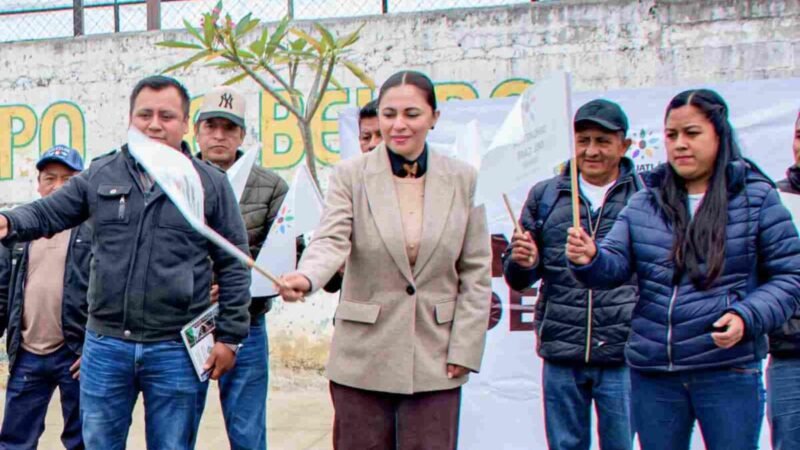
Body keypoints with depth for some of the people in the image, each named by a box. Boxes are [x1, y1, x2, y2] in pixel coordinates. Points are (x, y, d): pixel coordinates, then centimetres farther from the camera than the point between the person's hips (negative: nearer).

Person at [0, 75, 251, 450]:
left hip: (177, 350, -2)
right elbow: (46, 213, 8)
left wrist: (229, 336, -1)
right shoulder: (100, 175, 5)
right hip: (105, 345, 2)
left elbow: (233, 266, 2)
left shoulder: (211, 184, 0)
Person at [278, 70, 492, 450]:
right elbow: (331, 240, -15)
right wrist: (306, 277, -37)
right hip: (362, 359, 0)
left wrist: (465, 347, -2)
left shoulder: (463, 180, 3)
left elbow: (476, 271, 3)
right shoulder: (350, 175, -1)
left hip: (436, 361, 1)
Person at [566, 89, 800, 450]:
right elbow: (615, 265, 0)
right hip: (651, 374, 3)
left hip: (729, 372, -3)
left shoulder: (756, 197, -3)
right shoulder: (645, 201, 5)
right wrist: (589, 259, -23)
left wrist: (747, 317, -19)